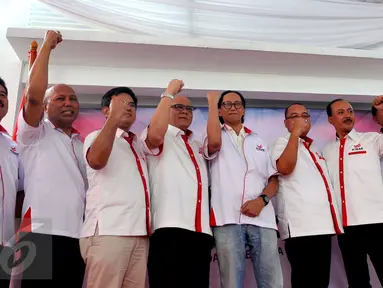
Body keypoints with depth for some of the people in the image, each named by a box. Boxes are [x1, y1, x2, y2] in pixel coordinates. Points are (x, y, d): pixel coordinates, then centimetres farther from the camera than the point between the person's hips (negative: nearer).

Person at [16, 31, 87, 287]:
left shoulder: (83, 146, 23)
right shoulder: (35, 134, 8)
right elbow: (34, 94, -8)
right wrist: (47, 46, -1)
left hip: (76, 238, 5)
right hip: (41, 235, -5)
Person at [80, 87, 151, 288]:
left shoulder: (138, 144, 24)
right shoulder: (97, 137, 6)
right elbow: (96, 160, -16)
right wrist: (114, 117, -20)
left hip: (140, 233, 6)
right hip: (108, 230, -6)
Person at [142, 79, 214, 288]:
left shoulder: (198, 144, 27)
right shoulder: (161, 137, 8)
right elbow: (155, 134, -15)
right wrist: (169, 93, -6)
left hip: (201, 230, 6)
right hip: (170, 227, -6)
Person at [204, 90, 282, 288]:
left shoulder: (258, 141, 22)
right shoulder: (217, 136, 13)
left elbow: (273, 179, 16)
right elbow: (214, 142, -15)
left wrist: (262, 200, -6)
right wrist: (212, 102, -3)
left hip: (262, 218, 3)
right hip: (228, 218, -3)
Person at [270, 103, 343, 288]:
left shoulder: (314, 149, 24)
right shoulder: (282, 143, 3)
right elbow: (285, 168, -19)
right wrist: (295, 132, -13)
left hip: (323, 224, 8)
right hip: (301, 226, -7)